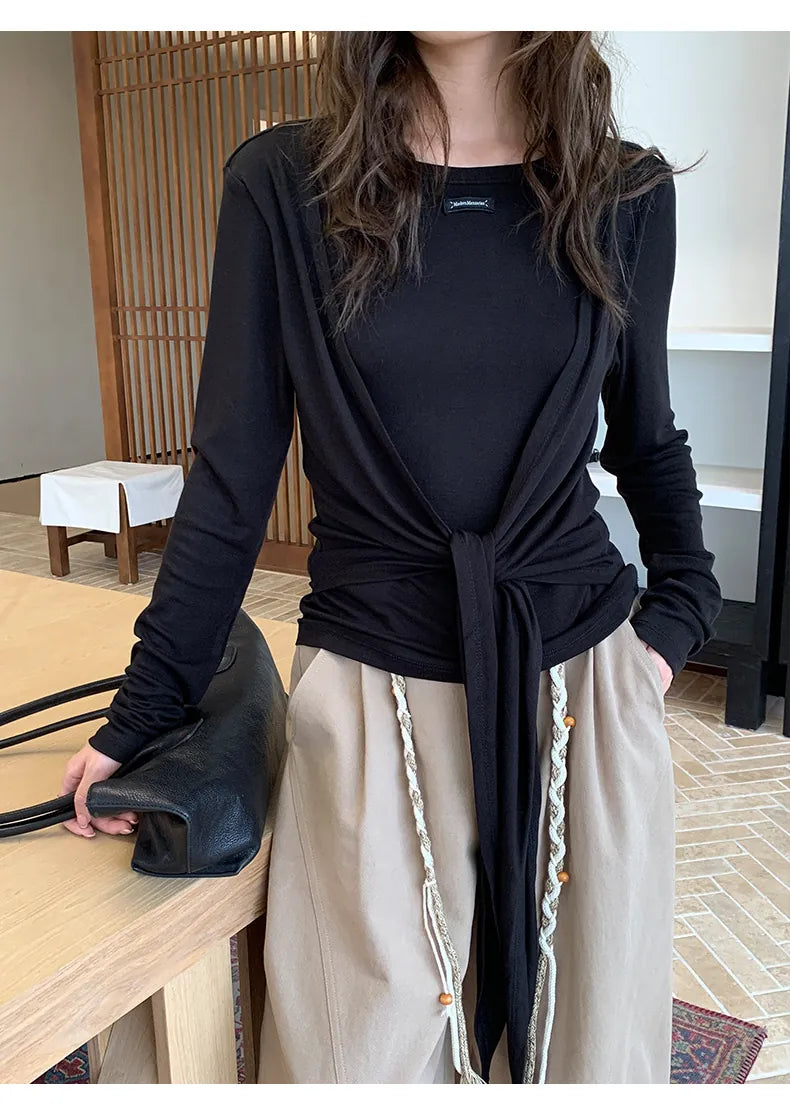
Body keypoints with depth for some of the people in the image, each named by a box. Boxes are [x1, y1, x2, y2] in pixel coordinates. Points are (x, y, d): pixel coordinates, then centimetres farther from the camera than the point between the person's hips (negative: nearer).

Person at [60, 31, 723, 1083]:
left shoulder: (627, 196, 2)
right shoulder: (283, 185, -4)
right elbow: (232, 473, -2)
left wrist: (680, 609, 3)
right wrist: (142, 709, -1)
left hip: (586, 680, 3)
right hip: (370, 694, -1)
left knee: (591, 1025, 16)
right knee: (370, 1046, 11)